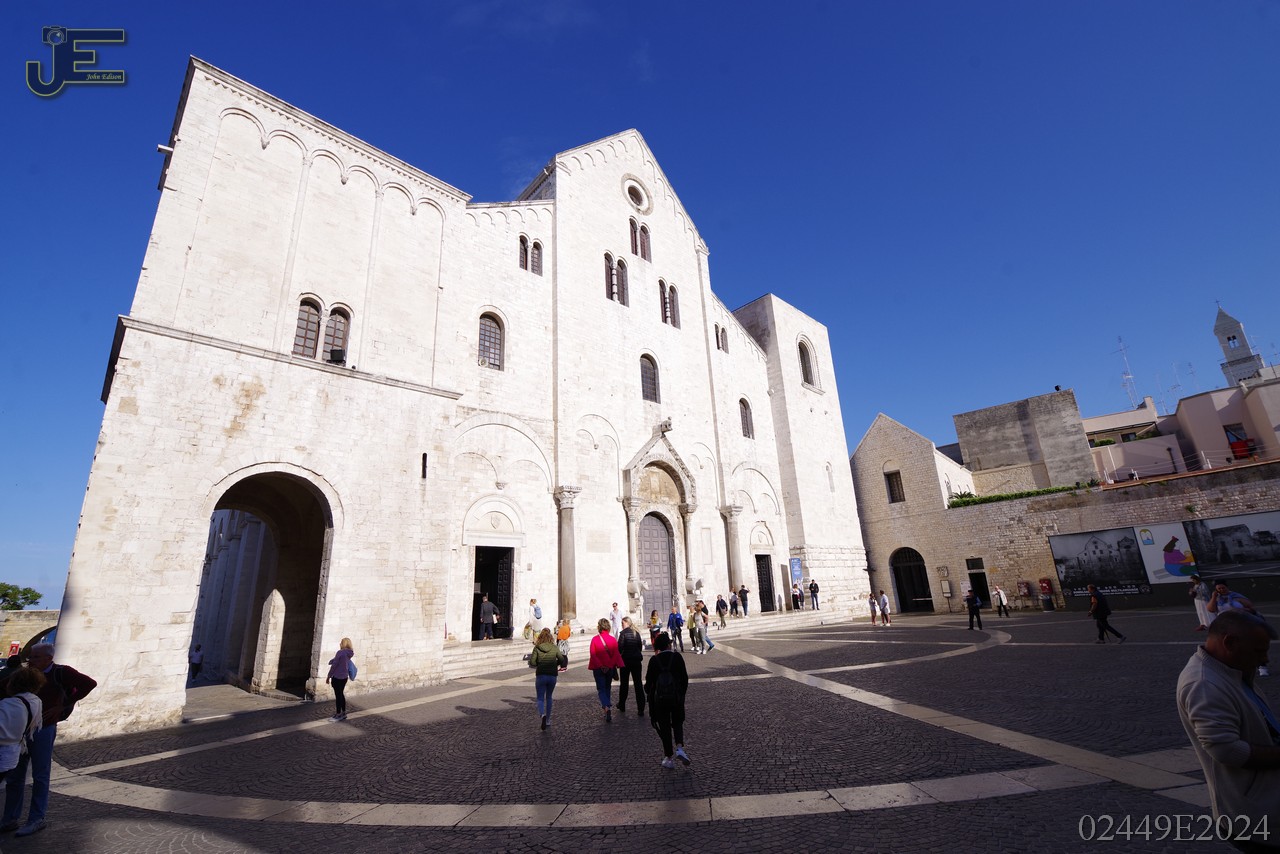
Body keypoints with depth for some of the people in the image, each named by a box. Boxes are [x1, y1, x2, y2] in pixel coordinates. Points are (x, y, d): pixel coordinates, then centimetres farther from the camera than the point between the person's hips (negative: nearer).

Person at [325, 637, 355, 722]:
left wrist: (328, 676, -9)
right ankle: (343, 713, 23)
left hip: (337, 677, -8)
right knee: (341, 694, 17)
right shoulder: (349, 654, 6)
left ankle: (338, 715, 9)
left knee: (338, 695, 1)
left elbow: (334, 665, -15)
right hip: (344, 677, 8)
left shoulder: (340, 652, -17)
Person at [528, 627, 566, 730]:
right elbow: (562, 660, -1)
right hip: (552, 675, 2)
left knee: (540, 698, 7)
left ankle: (542, 714, -20)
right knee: (549, 697, 20)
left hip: (541, 675, -2)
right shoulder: (555, 648, -3)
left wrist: (539, 664, 7)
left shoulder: (537, 648, -8)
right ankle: (548, 720, 24)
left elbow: (532, 663, -12)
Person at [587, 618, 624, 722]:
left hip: (598, 669, -2)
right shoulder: (613, 639, -3)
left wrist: (600, 666, -10)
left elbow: (593, 654, -12)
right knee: (607, 688, 21)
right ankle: (608, 705, 26)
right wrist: (609, 666, -8)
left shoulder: (595, 639, -8)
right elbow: (615, 654, -8)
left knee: (601, 689, 4)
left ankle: (606, 707, -18)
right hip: (610, 668, 2)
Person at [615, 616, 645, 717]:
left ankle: (622, 707, 23)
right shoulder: (636, 633, 4)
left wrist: (618, 656, 0)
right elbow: (640, 646, 8)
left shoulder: (623, 633, -11)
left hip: (626, 660, -3)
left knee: (624, 684, 12)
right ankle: (641, 709, 2)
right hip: (637, 660, 4)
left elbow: (620, 647, -15)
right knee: (638, 683, 4)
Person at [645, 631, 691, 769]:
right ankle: (679, 747, -2)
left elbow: (649, 680, -2)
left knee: (664, 726, 12)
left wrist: (649, 691, 18)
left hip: (659, 698, 0)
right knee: (677, 723, 19)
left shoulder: (654, 660, -5)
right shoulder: (677, 657, -6)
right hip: (676, 696, 0)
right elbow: (684, 677, -3)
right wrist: (683, 692, 12)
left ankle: (667, 757, 14)